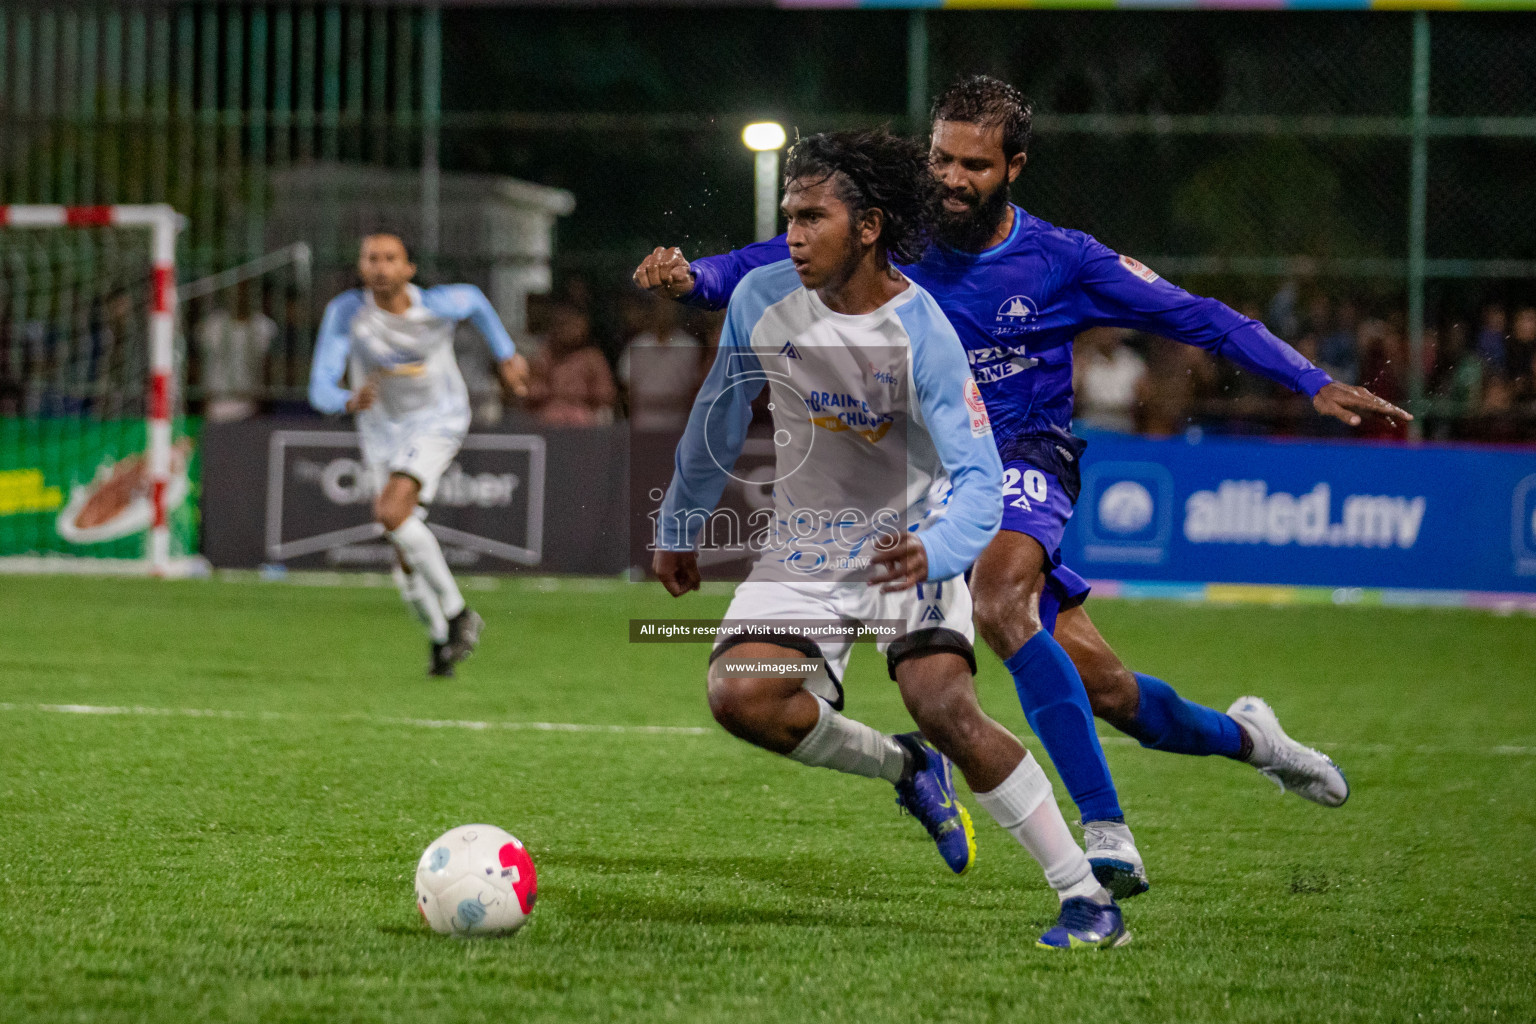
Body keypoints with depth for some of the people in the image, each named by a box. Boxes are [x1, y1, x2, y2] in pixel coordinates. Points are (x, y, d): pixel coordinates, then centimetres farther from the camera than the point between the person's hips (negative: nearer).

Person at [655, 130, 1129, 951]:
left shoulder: (923, 335, -21)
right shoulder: (763, 299, -8)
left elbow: (978, 480, -25)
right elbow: (717, 420, 10)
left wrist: (931, 554, -46)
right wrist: (678, 528, 20)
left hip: (907, 547, -4)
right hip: (803, 555, 4)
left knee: (948, 711, -25)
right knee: (738, 694, -22)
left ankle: (1089, 900, -14)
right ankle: (905, 769, 7)